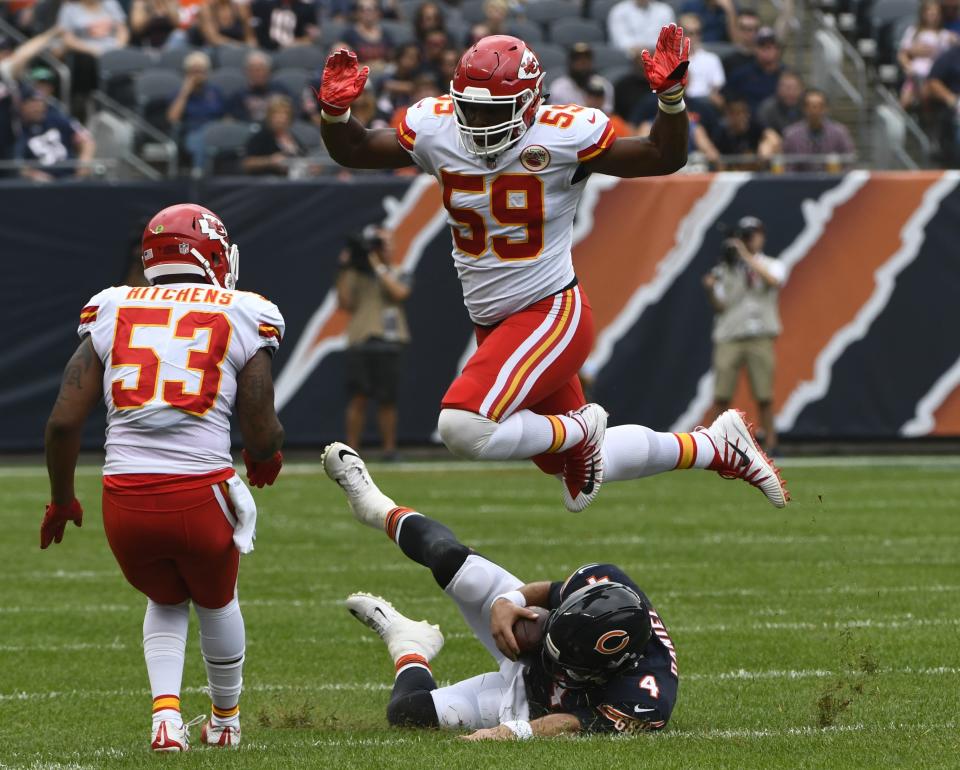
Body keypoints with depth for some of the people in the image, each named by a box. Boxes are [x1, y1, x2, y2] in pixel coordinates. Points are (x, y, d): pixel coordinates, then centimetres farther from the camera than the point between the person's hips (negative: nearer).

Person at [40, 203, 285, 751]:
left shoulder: (112, 315, 10)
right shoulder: (241, 320, 4)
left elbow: (64, 421, 5)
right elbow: (263, 436, 3)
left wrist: (62, 500, 21)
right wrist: (267, 458, 28)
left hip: (125, 498, 2)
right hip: (201, 495, -2)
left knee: (166, 601, 29)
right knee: (216, 602, 28)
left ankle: (166, 709, 8)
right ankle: (226, 720, 42)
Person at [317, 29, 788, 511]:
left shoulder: (563, 136, -18)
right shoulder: (437, 129, -6)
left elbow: (663, 159, -13)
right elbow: (353, 151, 3)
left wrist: (671, 96, -29)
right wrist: (335, 111, -17)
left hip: (551, 314, -7)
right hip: (493, 325, 7)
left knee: (463, 429, -28)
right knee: (575, 470, 20)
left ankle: (577, 429, -2)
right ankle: (717, 447, 38)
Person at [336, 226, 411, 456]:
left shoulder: (397, 276, 12)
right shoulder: (355, 275, 13)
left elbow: (399, 293, -10)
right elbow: (345, 303, 3)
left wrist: (378, 267, -8)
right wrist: (344, 272, -3)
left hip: (388, 344, 0)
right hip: (360, 343, 0)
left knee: (387, 401, 2)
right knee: (358, 398, -6)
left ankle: (389, 447, 10)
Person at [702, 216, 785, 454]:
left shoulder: (772, 265, 9)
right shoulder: (725, 269, 11)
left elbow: (774, 281, -15)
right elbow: (720, 307, 6)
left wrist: (747, 257, -17)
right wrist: (710, 291, -14)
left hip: (760, 338, -1)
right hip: (729, 338, 1)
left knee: (764, 396, -4)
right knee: (721, 395, -4)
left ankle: (770, 443, 4)